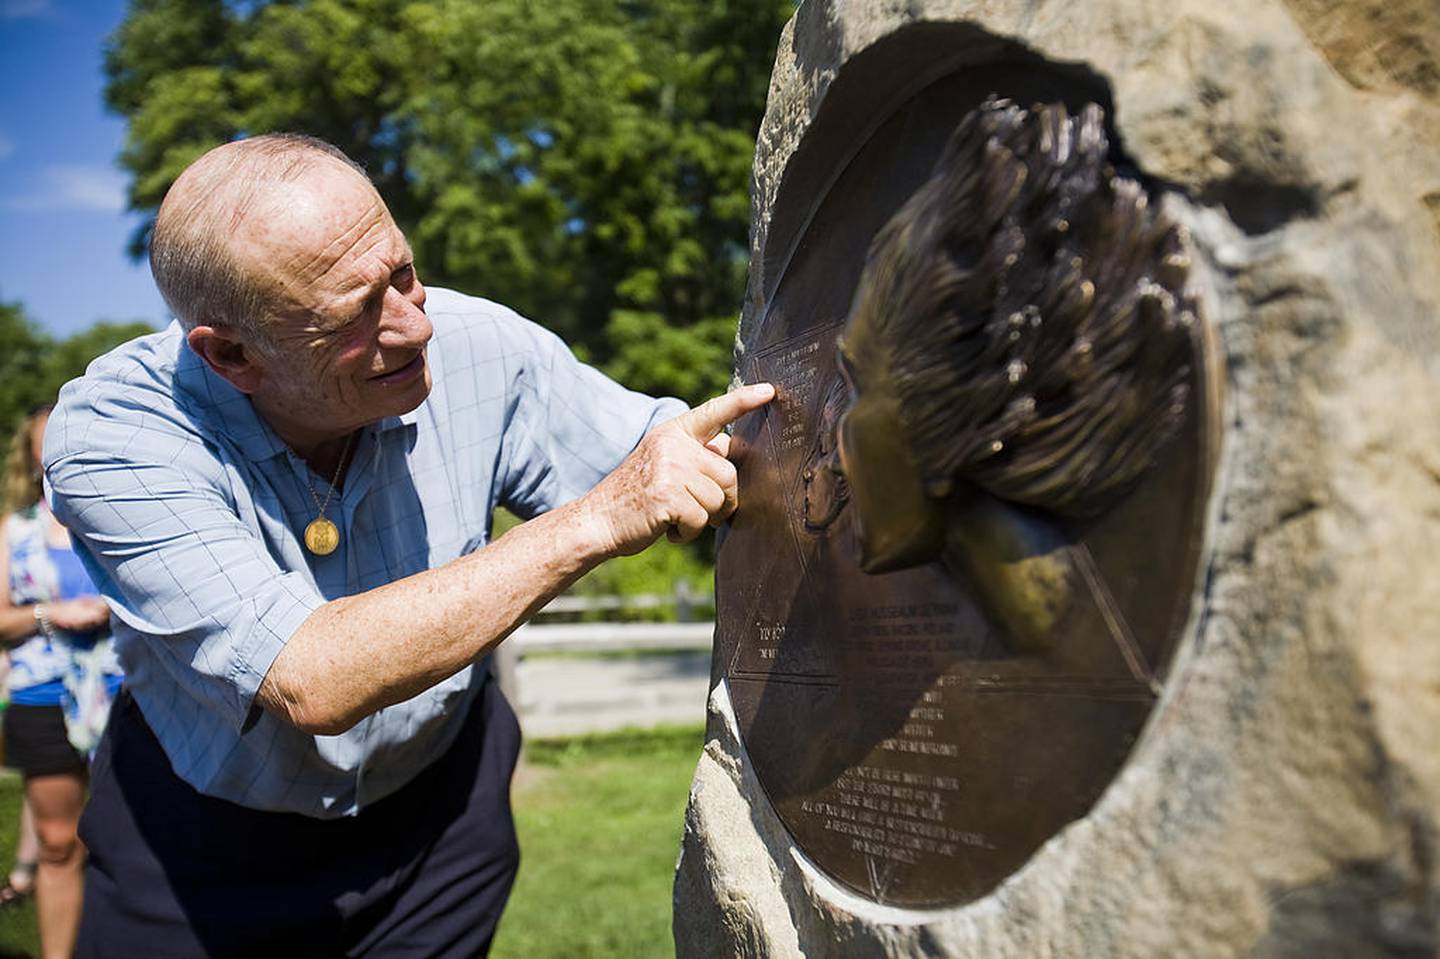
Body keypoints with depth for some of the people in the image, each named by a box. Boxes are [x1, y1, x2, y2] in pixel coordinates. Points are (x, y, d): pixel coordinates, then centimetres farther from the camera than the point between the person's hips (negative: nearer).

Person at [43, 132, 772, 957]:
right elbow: (311, 682, -40)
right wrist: (595, 522, -43)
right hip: (206, 832, -1)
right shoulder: (112, 433, -29)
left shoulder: (476, 349, -22)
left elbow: (691, 463, -13)